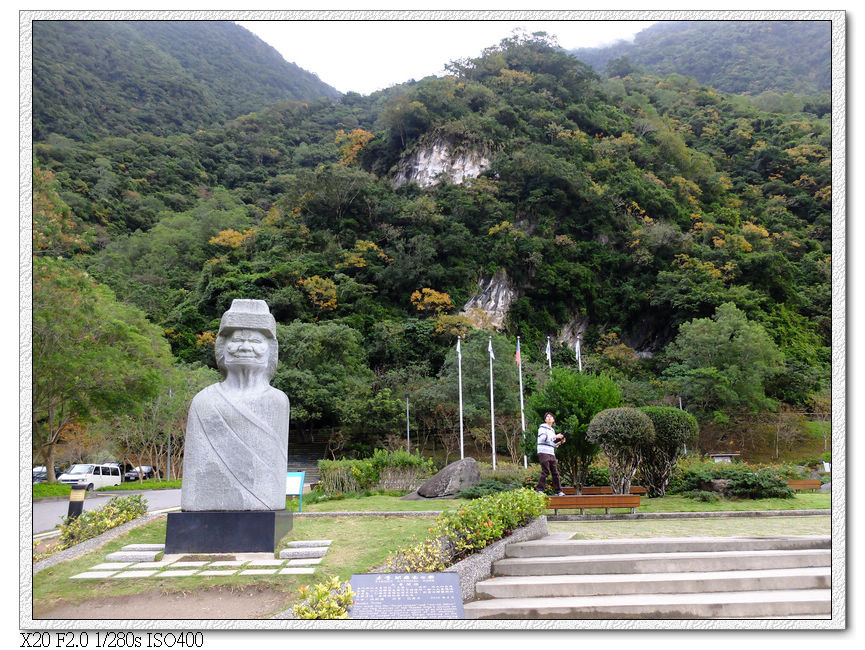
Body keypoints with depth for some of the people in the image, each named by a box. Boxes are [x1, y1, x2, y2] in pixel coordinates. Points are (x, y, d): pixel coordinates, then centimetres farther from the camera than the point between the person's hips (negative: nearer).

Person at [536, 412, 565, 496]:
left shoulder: (552, 430, 25)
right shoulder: (542, 427, 3)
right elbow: (543, 438, -14)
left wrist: (560, 442, 10)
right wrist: (556, 436, -13)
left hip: (551, 454, 7)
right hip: (543, 452, -7)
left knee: (555, 472, 3)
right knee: (545, 471, -13)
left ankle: (558, 491, 6)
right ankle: (540, 490, -9)